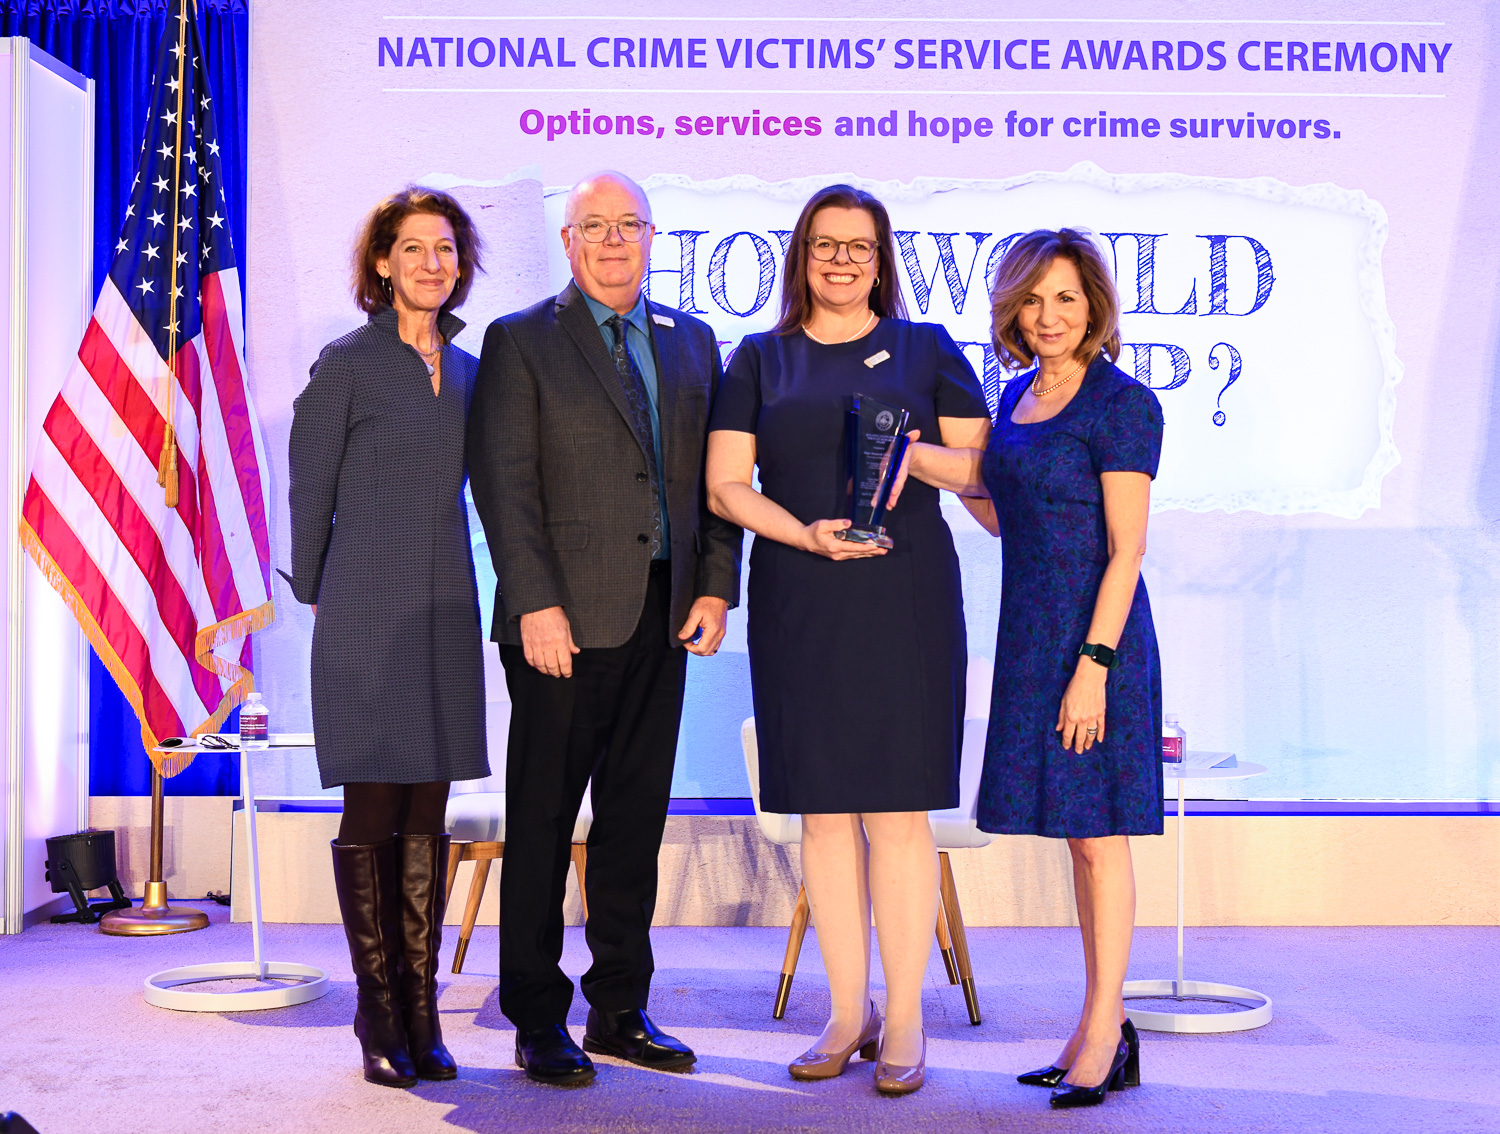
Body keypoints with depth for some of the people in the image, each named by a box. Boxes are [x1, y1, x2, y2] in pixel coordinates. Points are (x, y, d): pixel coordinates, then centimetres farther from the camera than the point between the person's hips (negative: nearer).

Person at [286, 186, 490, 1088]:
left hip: (447, 607, 5)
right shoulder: (347, 364, -3)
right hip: (369, 610, -4)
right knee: (372, 815, -1)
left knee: (428, 816, 7)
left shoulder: (469, 370, 12)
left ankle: (421, 1015, 13)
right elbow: (310, 493, 2)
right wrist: (324, 598, 7)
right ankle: (380, 1017, 8)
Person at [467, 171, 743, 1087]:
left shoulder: (692, 341, 15)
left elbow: (717, 476, 13)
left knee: (637, 821, 11)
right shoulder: (521, 342, 1)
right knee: (542, 823, 3)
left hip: (663, 618, 5)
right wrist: (536, 604, -14)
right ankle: (538, 1022, 13)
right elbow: (504, 484, -7)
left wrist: (716, 587, 3)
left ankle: (621, 1011, 22)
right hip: (564, 621, -4)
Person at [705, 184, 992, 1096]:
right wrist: (804, 532, -11)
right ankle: (849, 1013, 16)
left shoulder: (925, 350, 10)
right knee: (823, 810, 5)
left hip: (903, 598, -2)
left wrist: (916, 453, -14)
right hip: (797, 602, 2)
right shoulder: (761, 359, 12)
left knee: (897, 809, -3)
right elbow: (725, 484, 5)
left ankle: (905, 1021, 6)